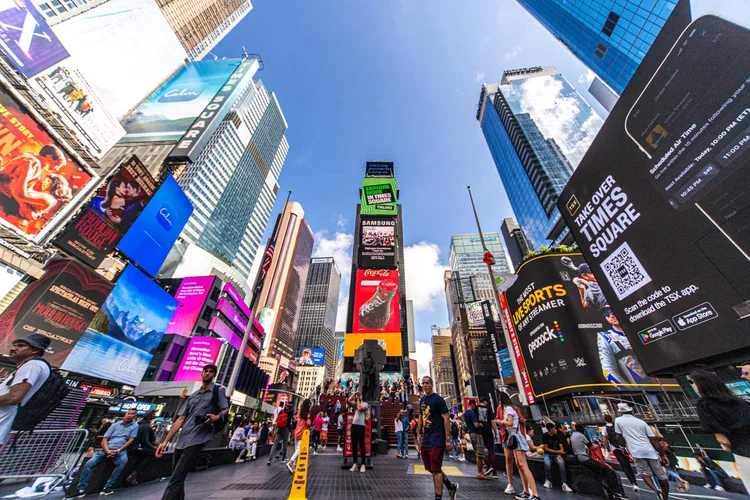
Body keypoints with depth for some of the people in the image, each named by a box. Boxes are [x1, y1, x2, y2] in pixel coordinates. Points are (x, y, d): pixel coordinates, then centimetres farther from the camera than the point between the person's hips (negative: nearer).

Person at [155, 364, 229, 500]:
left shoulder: (218, 390, 1)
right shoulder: (193, 396, 17)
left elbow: (226, 410, -1)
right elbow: (180, 420, 16)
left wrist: (217, 416, -22)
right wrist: (165, 441, 9)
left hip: (196, 441, -6)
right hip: (181, 441, 6)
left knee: (175, 480, -11)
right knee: (178, 479, 13)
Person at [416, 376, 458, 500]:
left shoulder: (438, 399, -14)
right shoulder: (422, 400, 8)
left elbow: (446, 419, -15)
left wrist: (448, 439, -17)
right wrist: (418, 433, 11)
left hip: (436, 440, -8)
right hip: (425, 440, 8)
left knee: (435, 470, -2)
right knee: (431, 469, 16)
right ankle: (452, 486, 36)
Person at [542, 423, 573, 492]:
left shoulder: (558, 436, 2)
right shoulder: (545, 436, -8)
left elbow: (562, 448, 0)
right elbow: (546, 449, -9)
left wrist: (560, 455, -20)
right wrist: (557, 451, -15)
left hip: (557, 454, 2)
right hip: (548, 454, -2)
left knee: (561, 463, -31)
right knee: (547, 464, -31)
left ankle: (564, 484, -26)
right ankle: (548, 481, -7)